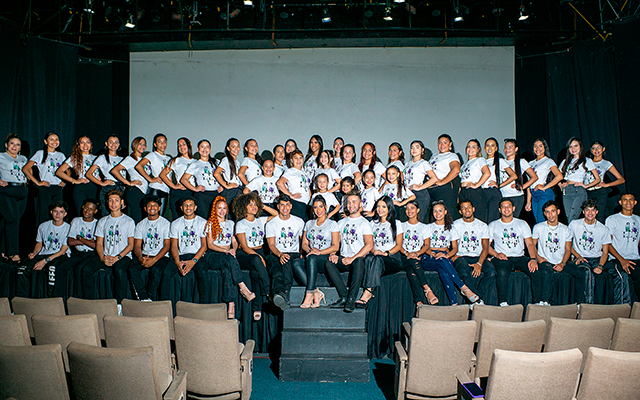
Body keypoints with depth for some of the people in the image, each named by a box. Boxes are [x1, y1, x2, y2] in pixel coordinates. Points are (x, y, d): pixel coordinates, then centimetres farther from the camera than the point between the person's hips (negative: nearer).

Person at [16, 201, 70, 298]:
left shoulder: (68, 228, -2)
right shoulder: (43, 226, 15)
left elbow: (63, 251, -7)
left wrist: (45, 261, -17)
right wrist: (34, 253, 3)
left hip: (59, 256, -5)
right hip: (43, 254, 5)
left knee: (51, 269, -39)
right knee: (22, 269, -23)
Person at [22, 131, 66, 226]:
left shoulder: (61, 156, 15)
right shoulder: (40, 154, 4)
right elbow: (25, 169, -1)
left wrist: (64, 181, 7)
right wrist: (37, 182, -8)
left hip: (58, 189, 3)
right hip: (45, 189, -3)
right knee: (44, 217, -4)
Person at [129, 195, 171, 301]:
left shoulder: (166, 223, 3)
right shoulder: (140, 225, 15)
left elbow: (167, 246, -3)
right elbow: (137, 246, 8)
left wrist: (154, 259, -18)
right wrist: (141, 258, -15)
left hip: (161, 256, -3)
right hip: (144, 255, 3)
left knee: (156, 270, -34)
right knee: (132, 268, -26)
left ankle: (150, 298, -23)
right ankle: (144, 298, -27)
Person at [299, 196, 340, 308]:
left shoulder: (332, 224, 7)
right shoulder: (309, 224, 21)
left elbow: (335, 246, -3)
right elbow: (304, 243, 15)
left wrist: (319, 252, -17)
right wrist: (310, 250, -8)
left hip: (327, 259, -3)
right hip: (311, 258, 4)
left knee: (311, 258, -37)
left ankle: (309, 295, -36)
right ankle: (316, 293, -32)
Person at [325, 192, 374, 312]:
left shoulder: (364, 223, 5)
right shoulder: (341, 223, 21)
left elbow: (369, 245, -8)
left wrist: (353, 258, -20)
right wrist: (333, 254, -6)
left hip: (358, 258, -4)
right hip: (343, 259, 4)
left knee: (359, 262, -38)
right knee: (328, 263, -26)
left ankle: (351, 299, -34)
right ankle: (344, 297, -25)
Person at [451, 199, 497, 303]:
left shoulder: (482, 226, 13)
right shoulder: (456, 225, 10)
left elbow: (485, 248, 4)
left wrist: (479, 264, -12)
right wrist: (453, 256, -16)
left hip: (479, 257, 2)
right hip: (461, 257, -2)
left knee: (491, 272, -30)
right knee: (465, 273, -36)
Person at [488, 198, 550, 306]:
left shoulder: (522, 224, 18)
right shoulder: (493, 225, 14)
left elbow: (530, 244, 9)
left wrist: (533, 259, -10)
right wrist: (496, 254, -14)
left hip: (519, 257, 2)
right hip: (501, 259, -2)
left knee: (537, 271, -27)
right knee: (502, 273, -37)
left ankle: (539, 301, -16)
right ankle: (502, 302, -27)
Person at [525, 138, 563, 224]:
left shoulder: (548, 161, 2)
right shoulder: (531, 163, 20)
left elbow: (559, 176, -13)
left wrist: (544, 187, -12)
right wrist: (528, 201, 13)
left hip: (545, 194, -6)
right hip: (533, 195, 6)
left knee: (542, 222, -13)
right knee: (537, 221, 5)